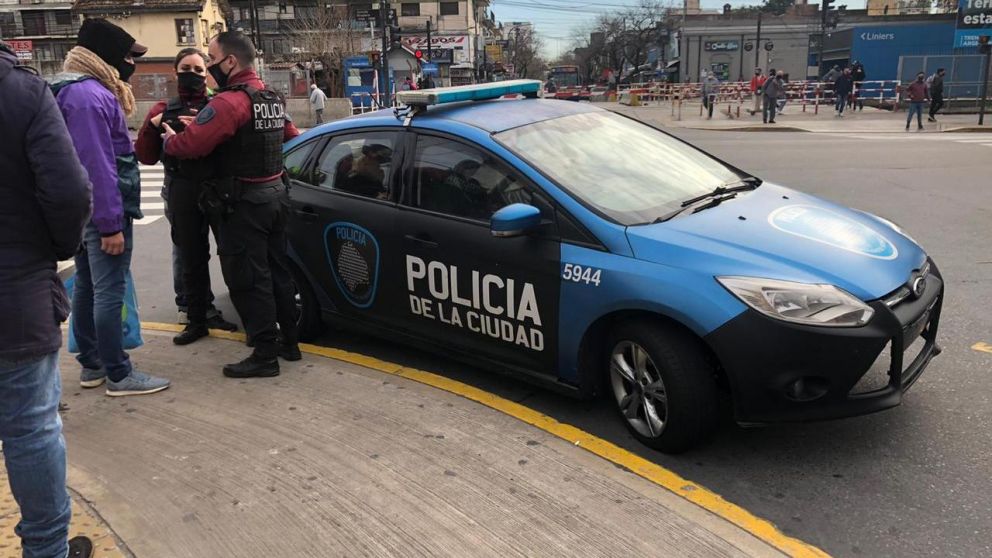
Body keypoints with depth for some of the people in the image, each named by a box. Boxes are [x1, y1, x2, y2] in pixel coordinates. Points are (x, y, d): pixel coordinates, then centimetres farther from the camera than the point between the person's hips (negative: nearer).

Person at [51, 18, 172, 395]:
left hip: (83, 210, 11)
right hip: (102, 212, -11)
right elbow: (98, 166, -24)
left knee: (86, 286, 15)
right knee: (109, 292, -5)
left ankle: (92, 364, 25)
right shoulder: (90, 96, -19)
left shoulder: (72, 90, 15)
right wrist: (111, 223, -24)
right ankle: (119, 375, 1)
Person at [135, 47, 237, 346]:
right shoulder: (164, 110, 12)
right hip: (183, 194, 3)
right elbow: (146, 156, 6)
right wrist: (153, 127, -9)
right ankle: (198, 317, 22)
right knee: (190, 257, 10)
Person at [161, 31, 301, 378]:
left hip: (243, 203, -9)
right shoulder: (273, 100, 11)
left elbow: (189, 144, -22)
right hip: (274, 194, 9)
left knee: (247, 280, -2)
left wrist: (168, 140, -1)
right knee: (276, 272, 15)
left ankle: (265, 355, 2)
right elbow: (292, 137, 26)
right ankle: (288, 342, 24)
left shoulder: (229, 102, -18)